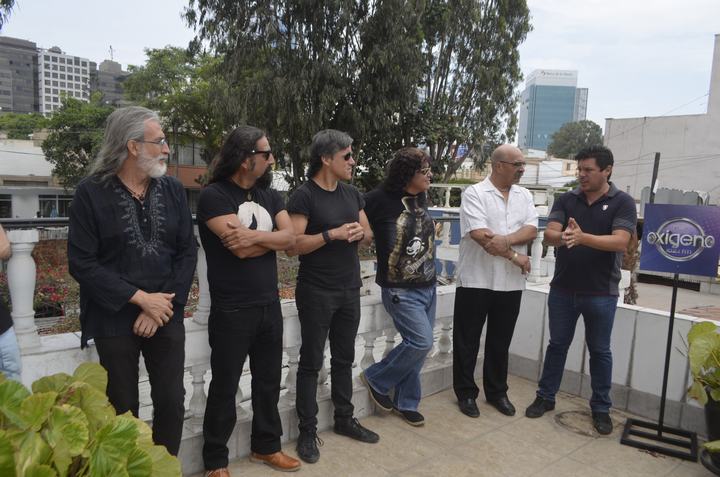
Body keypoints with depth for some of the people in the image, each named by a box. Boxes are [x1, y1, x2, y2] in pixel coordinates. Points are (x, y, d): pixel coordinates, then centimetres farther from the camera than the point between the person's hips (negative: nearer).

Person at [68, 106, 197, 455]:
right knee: (123, 410, 9)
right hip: (114, 320, -3)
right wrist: (140, 298, -14)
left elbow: (188, 252, 2)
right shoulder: (91, 193, -7)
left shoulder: (173, 190, 4)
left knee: (172, 403, 8)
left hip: (167, 316, 3)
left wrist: (165, 303, -9)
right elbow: (81, 263, -10)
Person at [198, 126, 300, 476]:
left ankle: (265, 446, 36)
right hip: (232, 310, -6)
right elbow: (240, 248, -22)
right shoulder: (214, 196, -12)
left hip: (270, 304, 6)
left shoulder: (269, 195, 8)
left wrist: (254, 236, -18)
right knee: (224, 386, 7)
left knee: (269, 380, 17)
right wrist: (271, 239, -8)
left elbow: (290, 239, -4)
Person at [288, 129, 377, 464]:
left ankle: (344, 419, 31)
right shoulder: (304, 196, -12)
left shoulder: (352, 194, 10)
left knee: (344, 358, 16)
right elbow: (294, 244, -18)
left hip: (350, 290, 6)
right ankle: (307, 431, 16)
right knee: (311, 361, 4)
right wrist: (333, 234, -23)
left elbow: (368, 234, 13)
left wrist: (359, 233, -9)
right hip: (316, 293, -6)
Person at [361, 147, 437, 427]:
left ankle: (405, 403, 27)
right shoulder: (380, 199, -15)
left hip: (428, 287, 7)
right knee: (421, 342, -12)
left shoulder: (421, 198, 6)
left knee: (416, 346, 10)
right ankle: (377, 379, 12)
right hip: (401, 290, -7)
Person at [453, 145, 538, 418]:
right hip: (475, 281, -5)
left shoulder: (524, 196, 10)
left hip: (510, 283, 5)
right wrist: (515, 257, -13)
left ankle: (497, 391, 30)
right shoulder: (474, 194, -8)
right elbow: (479, 235, -18)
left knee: (500, 342, 16)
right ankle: (466, 393, 22)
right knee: (467, 341, 7)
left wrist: (506, 239, -22)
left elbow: (531, 230, -2)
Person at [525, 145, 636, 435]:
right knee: (557, 344, 13)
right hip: (562, 289, 2)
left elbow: (620, 241, -18)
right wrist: (562, 237, -32)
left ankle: (601, 408, 26)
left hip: (601, 292, -2)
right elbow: (549, 234, -8)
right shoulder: (565, 200, 3)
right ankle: (546, 397, 27)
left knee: (599, 351, 10)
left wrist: (582, 237, -33)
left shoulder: (623, 203, -4)